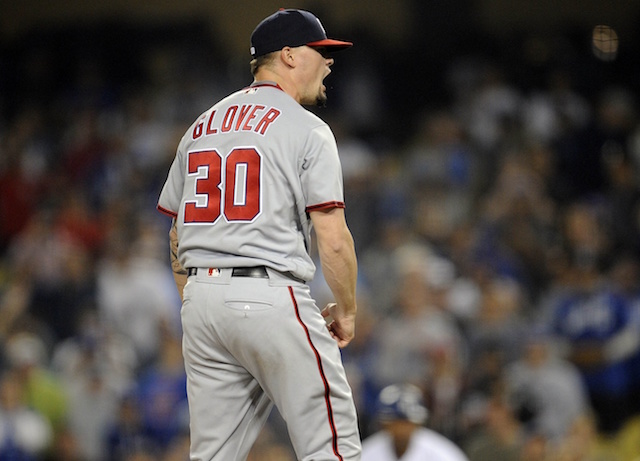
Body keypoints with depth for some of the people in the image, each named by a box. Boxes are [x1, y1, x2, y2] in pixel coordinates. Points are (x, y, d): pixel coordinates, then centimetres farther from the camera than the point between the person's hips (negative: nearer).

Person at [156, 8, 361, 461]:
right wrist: (346, 310, 3)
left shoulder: (200, 128, 17)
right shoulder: (306, 129, -3)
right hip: (272, 299, -7)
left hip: (202, 297, 7)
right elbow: (333, 239, -10)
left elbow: (178, 236, 19)